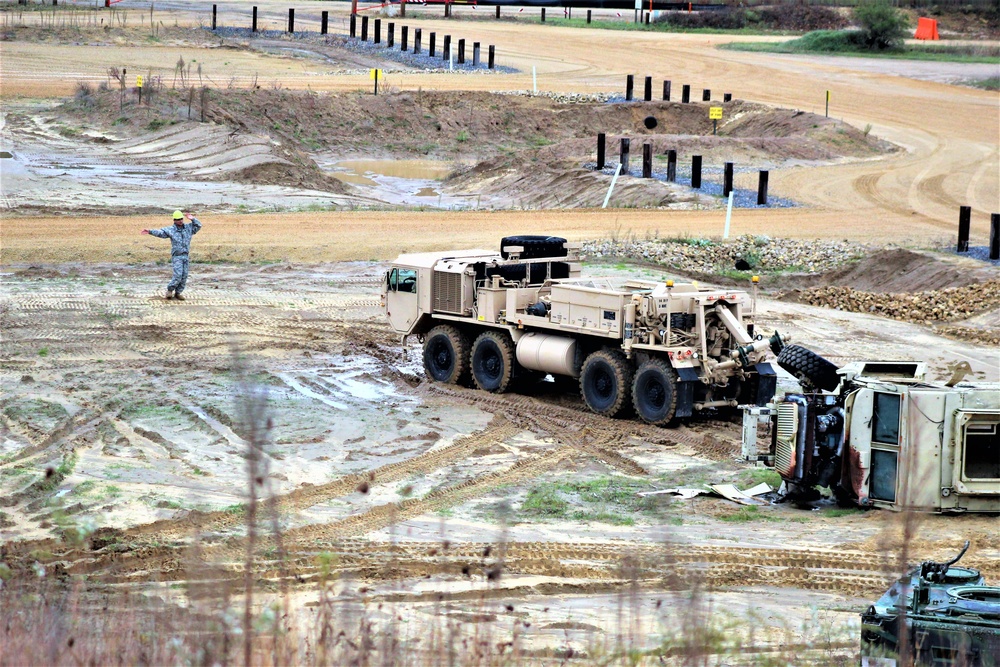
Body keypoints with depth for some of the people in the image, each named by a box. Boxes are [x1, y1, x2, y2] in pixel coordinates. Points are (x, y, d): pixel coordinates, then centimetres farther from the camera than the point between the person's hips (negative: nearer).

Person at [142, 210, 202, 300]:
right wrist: (150, 231, -30)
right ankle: (170, 290, 4)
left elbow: (198, 225, 14)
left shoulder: (188, 227, 9)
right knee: (178, 276, -14)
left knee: (184, 277, 4)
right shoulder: (171, 229, -5)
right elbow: (160, 232, -16)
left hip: (185, 256, 5)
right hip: (176, 256, -5)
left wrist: (192, 219, -3)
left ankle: (177, 293, 15)